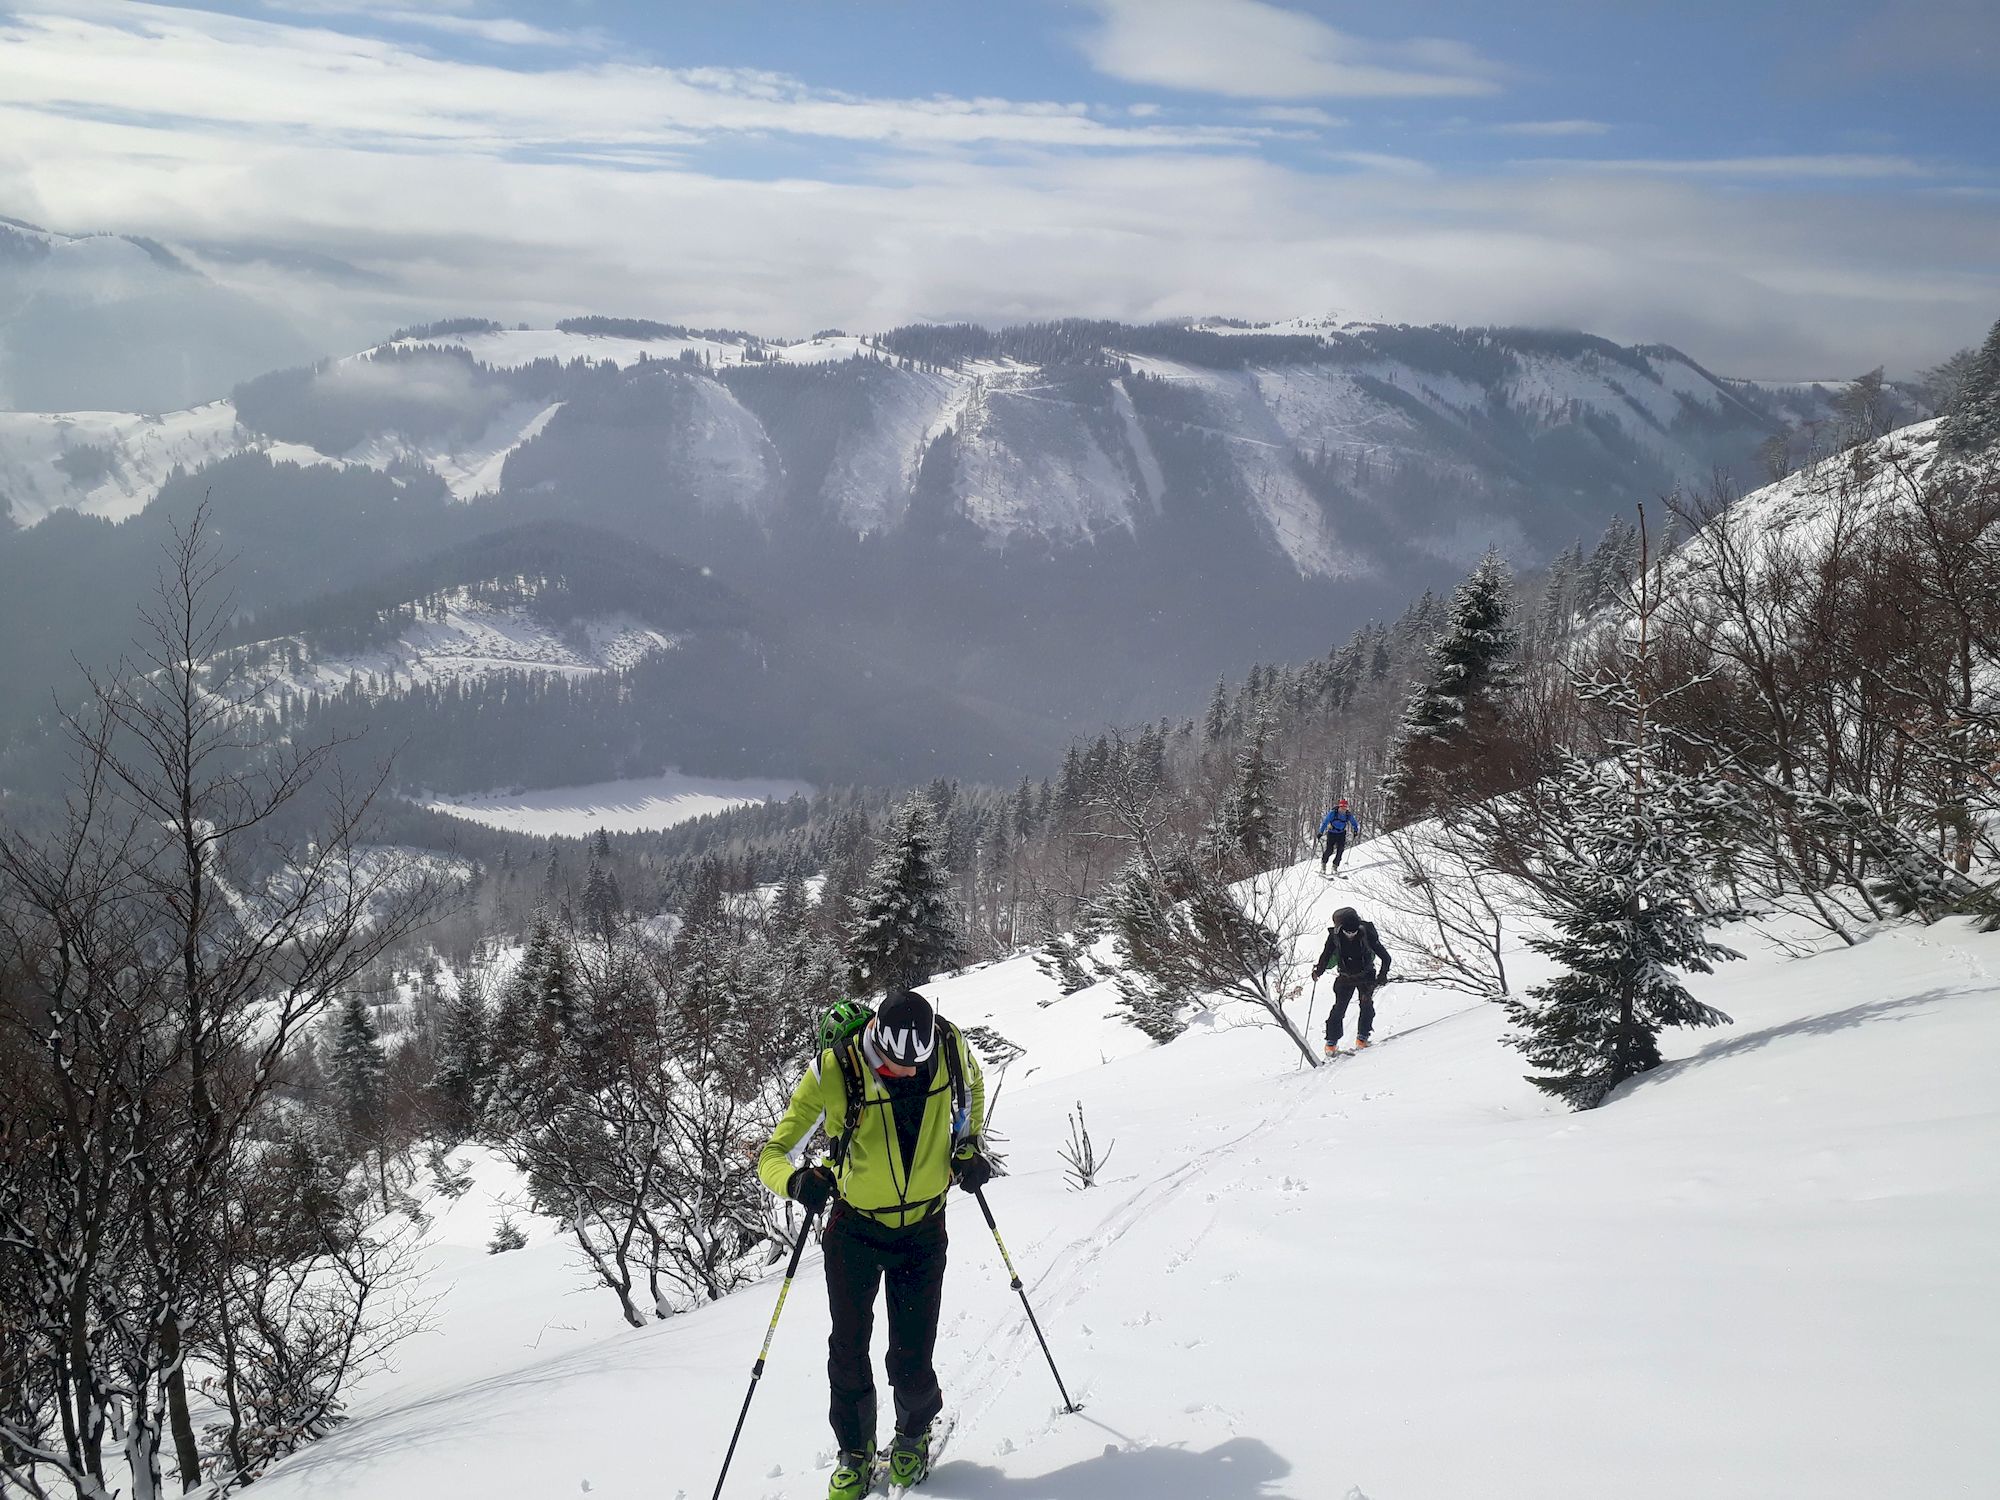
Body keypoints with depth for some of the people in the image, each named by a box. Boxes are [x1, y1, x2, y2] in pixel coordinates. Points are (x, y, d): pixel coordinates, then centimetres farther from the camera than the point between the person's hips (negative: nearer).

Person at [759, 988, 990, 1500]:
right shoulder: (834, 1069, -25)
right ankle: (855, 1456, 26)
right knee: (849, 1352, 1)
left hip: (924, 1230, 1)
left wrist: (968, 1146, -2)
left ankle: (914, 1436, 32)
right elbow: (771, 1154, -18)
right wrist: (798, 1182, -40)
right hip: (855, 1230, -1)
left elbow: (973, 1084, 11)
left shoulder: (949, 1047, -17)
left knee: (912, 1361, 1)